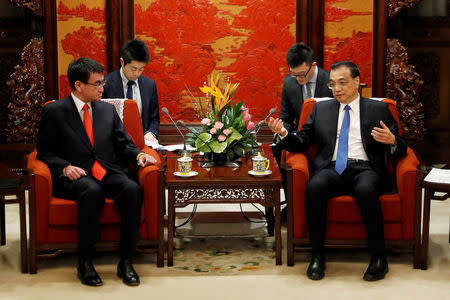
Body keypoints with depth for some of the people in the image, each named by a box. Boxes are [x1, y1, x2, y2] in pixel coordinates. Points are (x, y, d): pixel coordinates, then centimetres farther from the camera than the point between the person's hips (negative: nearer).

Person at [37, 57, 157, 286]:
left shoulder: (108, 110, 18)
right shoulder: (54, 111, 6)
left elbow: (123, 145, 19)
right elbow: (44, 151, 5)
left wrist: (138, 155, -3)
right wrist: (65, 167, -14)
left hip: (110, 174, 4)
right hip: (76, 177, -4)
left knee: (132, 189, -30)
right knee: (92, 191, -38)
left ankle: (126, 262, -22)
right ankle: (84, 263, -24)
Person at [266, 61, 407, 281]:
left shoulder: (378, 109, 16)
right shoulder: (321, 109, 22)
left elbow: (400, 150, 11)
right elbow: (302, 143, 17)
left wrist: (392, 141, -13)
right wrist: (283, 134, -3)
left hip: (365, 169, -1)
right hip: (332, 170, 2)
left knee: (366, 190, -36)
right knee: (314, 187, -32)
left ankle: (378, 258, -21)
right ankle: (317, 255, -19)